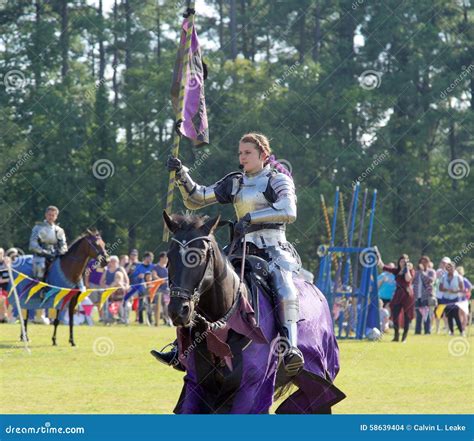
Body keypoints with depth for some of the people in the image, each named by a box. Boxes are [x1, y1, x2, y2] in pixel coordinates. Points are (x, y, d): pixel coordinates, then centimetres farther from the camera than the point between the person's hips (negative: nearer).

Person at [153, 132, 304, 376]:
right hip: (245, 251, 6)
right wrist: (182, 175, 0)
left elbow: (288, 212, -19)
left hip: (275, 249, -6)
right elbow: (195, 199, 16)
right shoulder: (235, 183, 16)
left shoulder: (278, 180, 0)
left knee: (284, 287, -35)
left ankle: (291, 348, -45)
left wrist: (251, 217, -24)